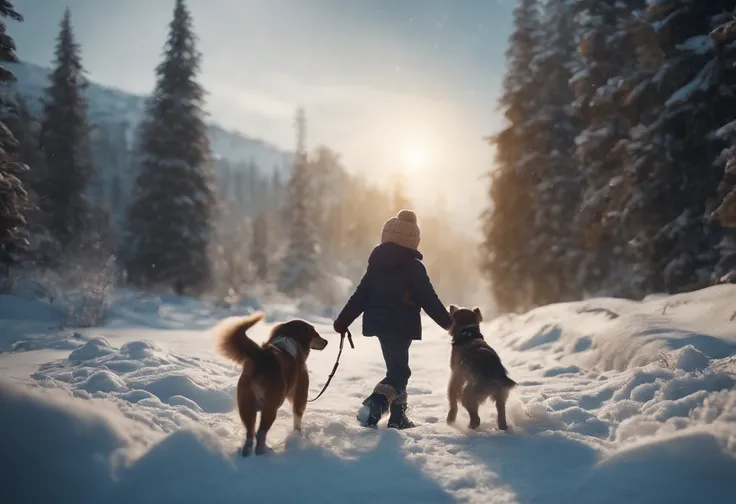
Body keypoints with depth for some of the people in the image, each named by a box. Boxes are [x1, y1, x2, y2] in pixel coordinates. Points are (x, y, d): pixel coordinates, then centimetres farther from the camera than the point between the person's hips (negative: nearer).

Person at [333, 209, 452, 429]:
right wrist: (448, 322, 0)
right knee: (399, 371, -1)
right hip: (401, 326, -7)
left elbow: (360, 296, 7)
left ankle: (397, 416, 20)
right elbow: (429, 300, -9)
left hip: (379, 323, 7)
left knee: (397, 368, 18)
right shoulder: (413, 267, -10)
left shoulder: (376, 265, 7)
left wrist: (343, 321, 12)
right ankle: (374, 404, -24)